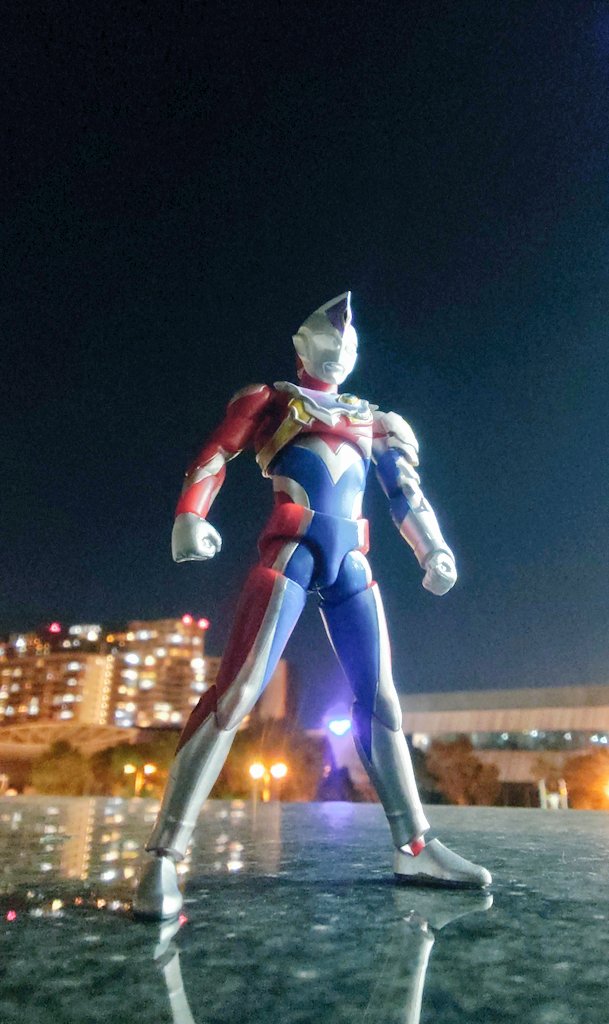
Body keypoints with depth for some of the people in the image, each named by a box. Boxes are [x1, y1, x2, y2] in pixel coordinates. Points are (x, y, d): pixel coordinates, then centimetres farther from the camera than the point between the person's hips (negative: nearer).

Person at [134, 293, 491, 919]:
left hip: (349, 562, 5)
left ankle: (413, 848, 14)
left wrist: (432, 549, 7)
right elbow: (213, 459, 1)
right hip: (290, 553, -5)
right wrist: (190, 518, -16)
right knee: (236, 691, -15)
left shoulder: (373, 421, 25)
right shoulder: (270, 401, 12)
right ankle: (164, 855, -10)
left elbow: (406, 492, 21)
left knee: (380, 697, 4)